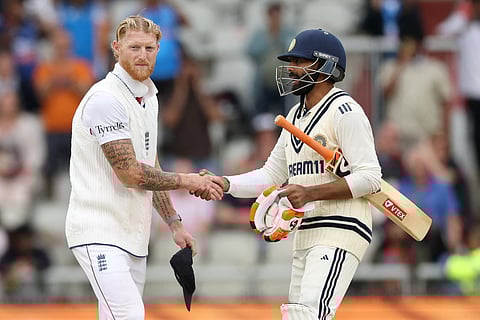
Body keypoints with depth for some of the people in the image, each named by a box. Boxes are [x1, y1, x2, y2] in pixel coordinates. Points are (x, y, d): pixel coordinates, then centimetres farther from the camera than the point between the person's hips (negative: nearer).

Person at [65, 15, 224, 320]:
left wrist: (174, 223, 16)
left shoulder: (148, 98, 16)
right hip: (100, 233, -9)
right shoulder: (106, 99, -14)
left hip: (133, 235, 9)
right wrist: (188, 181, -10)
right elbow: (131, 173, -18)